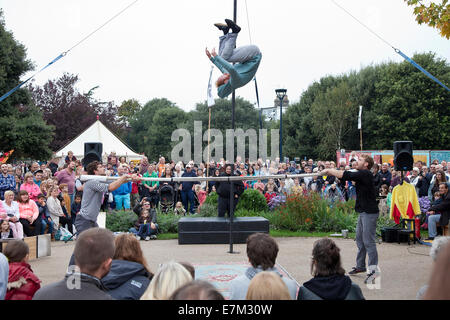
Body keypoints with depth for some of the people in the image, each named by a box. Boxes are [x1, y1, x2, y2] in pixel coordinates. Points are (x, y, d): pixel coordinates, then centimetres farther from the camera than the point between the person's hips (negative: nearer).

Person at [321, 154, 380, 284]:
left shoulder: (365, 174, -16)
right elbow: (346, 175, 10)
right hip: (363, 212, 10)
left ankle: (373, 269, -4)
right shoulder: (360, 174, 13)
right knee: (359, 239, 16)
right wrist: (330, 171, -2)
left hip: (370, 212, -10)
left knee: (368, 241, -8)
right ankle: (360, 266, 26)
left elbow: (345, 175, -20)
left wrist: (328, 171, -9)